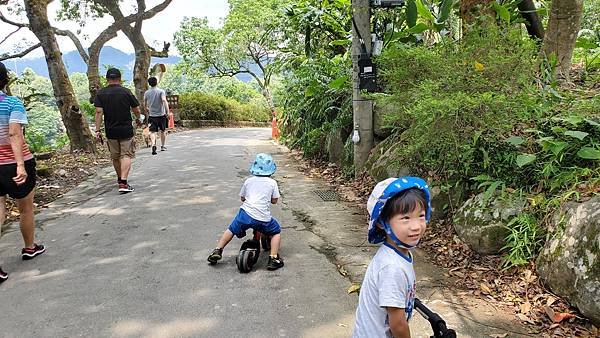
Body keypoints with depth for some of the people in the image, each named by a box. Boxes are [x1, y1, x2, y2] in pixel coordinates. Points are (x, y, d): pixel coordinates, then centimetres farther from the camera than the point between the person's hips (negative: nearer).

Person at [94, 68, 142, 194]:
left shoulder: (100, 93, 0)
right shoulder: (126, 92, -4)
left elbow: (99, 112, -8)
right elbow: (137, 110, 0)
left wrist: (98, 130, -5)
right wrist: (138, 119, 21)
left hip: (110, 131, 3)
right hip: (126, 130, -3)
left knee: (115, 157, 17)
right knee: (126, 155, -2)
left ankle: (120, 179, 34)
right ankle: (123, 183, -16)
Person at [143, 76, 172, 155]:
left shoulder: (146, 93, 3)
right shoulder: (161, 91, -7)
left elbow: (145, 105, 13)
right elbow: (164, 100, -23)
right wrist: (168, 112, -27)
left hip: (152, 115, 1)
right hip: (161, 114, -1)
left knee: (153, 132, -3)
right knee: (162, 131, 15)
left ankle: (153, 145, -25)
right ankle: (162, 146, 26)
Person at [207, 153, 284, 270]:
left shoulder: (248, 181, 12)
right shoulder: (272, 183, 6)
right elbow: (274, 200, 11)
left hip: (246, 213, 2)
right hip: (263, 218, -2)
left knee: (231, 230, 26)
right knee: (276, 233, 21)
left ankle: (217, 251, 23)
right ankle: (273, 258, 7)